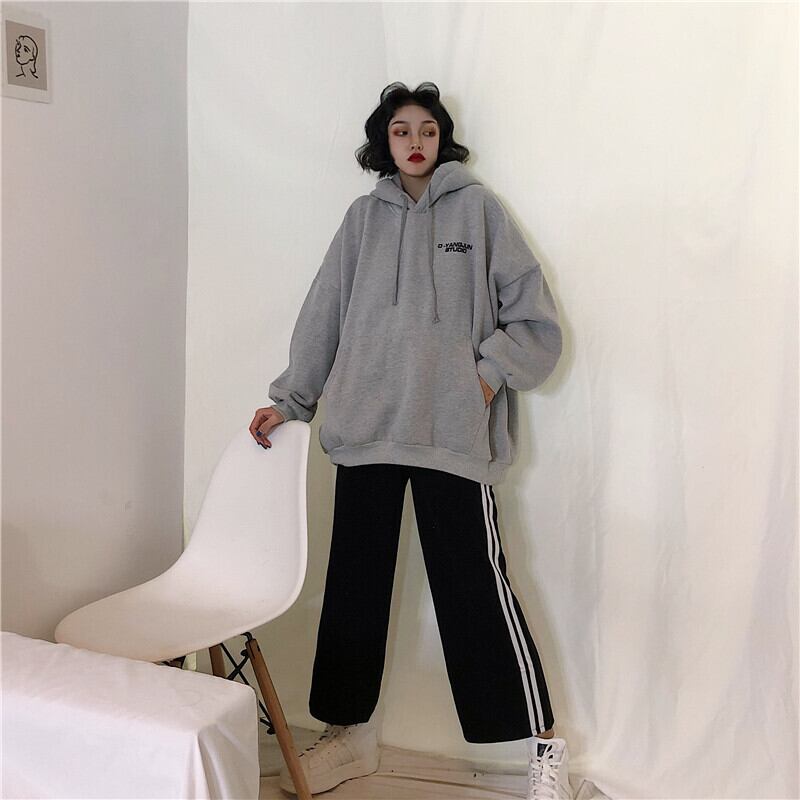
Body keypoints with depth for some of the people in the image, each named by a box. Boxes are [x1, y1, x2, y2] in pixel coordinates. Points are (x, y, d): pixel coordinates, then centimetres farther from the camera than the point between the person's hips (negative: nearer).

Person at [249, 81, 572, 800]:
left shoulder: (478, 207, 4)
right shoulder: (364, 217, 13)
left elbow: (534, 315, 3)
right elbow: (324, 314, 13)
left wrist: (490, 373, -7)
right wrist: (290, 400, 10)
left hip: (452, 432, -3)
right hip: (365, 429, 4)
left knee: (477, 586, -3)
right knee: (354, 583, 9)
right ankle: (349, 734, 26)